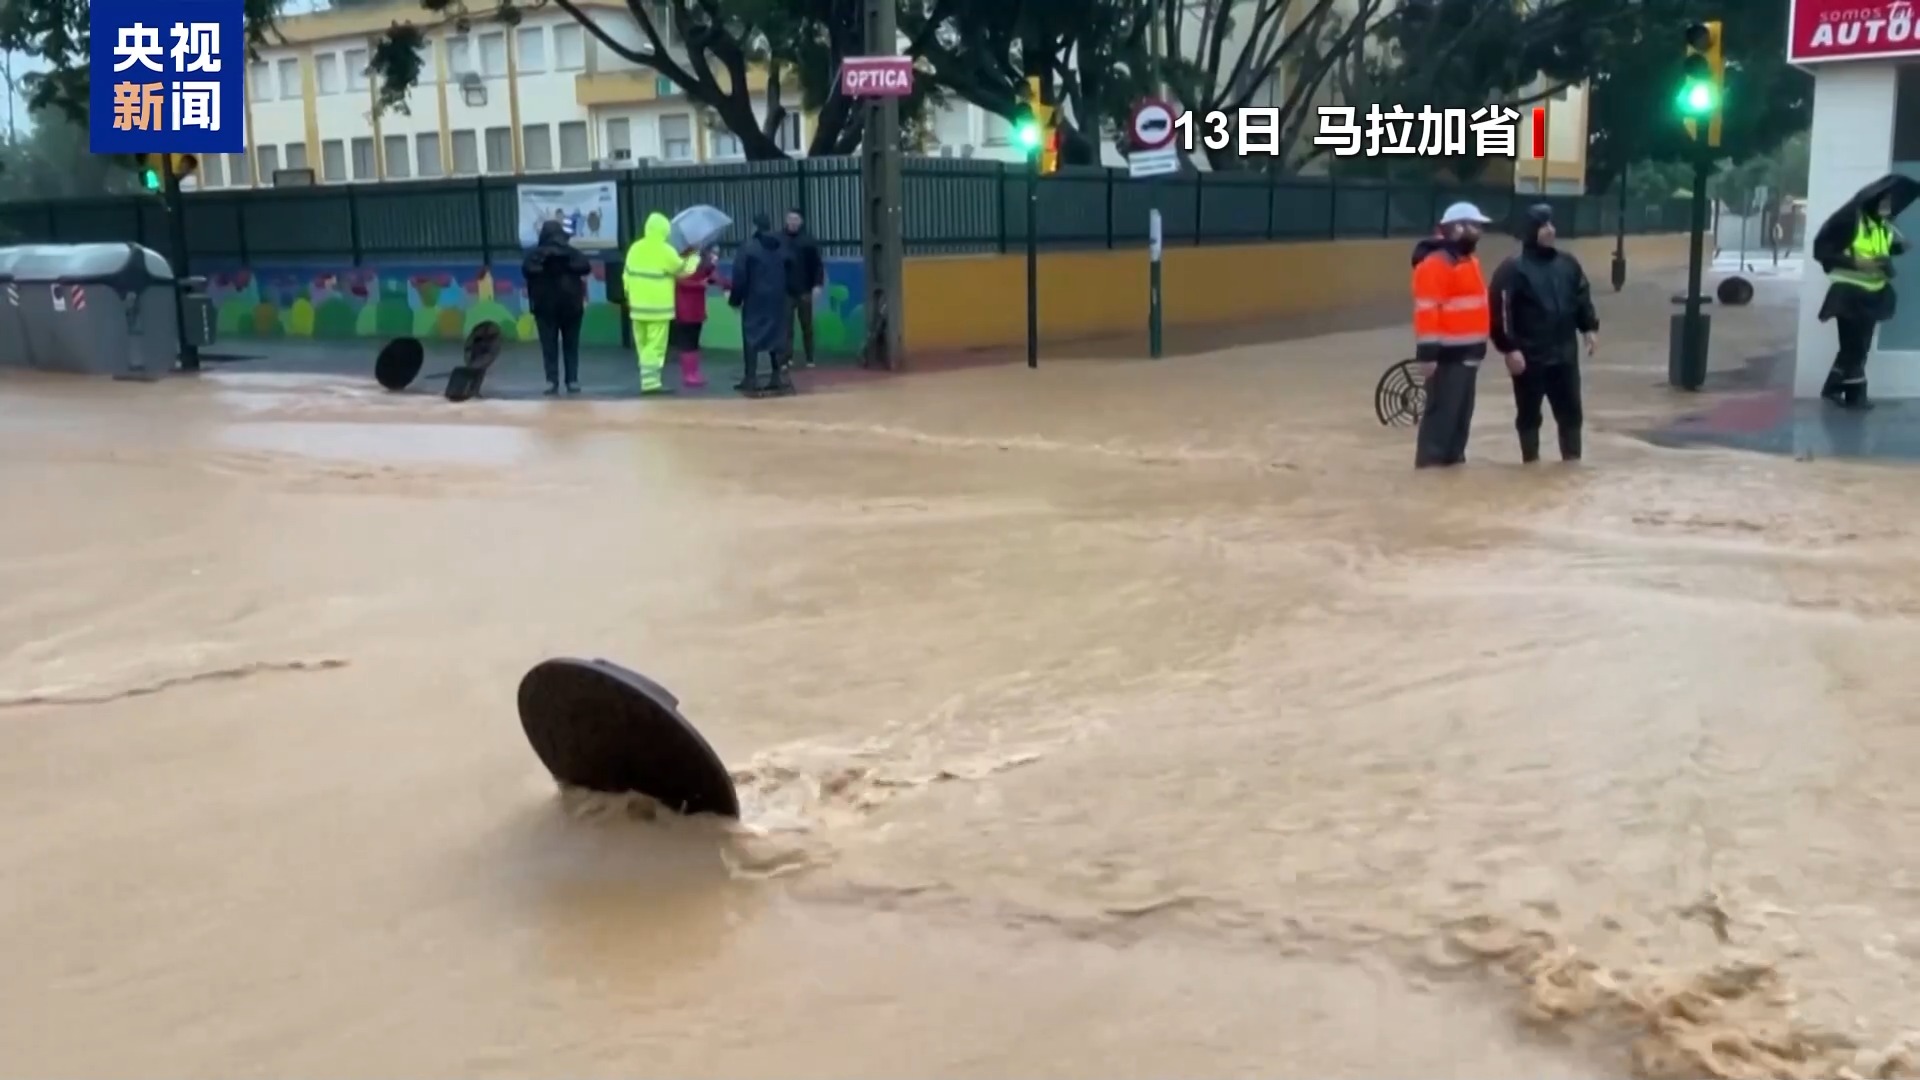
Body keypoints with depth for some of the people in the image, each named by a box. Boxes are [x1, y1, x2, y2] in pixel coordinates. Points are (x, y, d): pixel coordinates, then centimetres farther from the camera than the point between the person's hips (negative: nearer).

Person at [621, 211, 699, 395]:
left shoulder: (635, 248, 7)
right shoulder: (665, 250, -11)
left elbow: (627, 276, 10)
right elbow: (682, 270, -1)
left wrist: (630, 297, 22)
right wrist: (694, 260, 17)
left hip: (637, 306, 6)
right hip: (658, 307, -6)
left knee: (643, 346, 14)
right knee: (655, 346, -5)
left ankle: (648, 380, 18)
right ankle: (651, 382, -9)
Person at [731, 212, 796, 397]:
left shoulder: (747, 248, -9)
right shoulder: (782, 247, 8)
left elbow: (740, 278, -8)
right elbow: (791, 275, 11)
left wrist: (734, 298, 4)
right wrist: (788, 296, 20)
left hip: (755, 300, -4)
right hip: (778, 300, 5)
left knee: (751, 338, 1)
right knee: (777, 336, 12)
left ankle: (751, 380, -4)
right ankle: (778, 377, 11)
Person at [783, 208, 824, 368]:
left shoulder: (808, 241, 1)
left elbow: (818, 264, -1)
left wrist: (818, 285, -11)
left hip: (804, 291, 0)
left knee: (807, 326, 7)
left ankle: (810, 359, 14)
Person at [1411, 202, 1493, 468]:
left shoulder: (1469, 260, 17)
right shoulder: (1435, 264, -16)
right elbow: (1426, 310, -21)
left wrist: (1478, 345, 27)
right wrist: (1427, 352, -25)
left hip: (1468, 351, 10)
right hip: (1448, 354, -10)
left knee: (1462, 412, 14)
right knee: (1443, 410, -9)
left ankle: (1454, 457, 23)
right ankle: (1430, 461, -4)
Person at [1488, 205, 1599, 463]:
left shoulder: (1568, 263, 9)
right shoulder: (1513, 269, -11)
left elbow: (1583, 299, 17)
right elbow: (1500, 312, -15)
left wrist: (1589, 328, 6)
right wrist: (1509, 348, -19)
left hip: (1565, 354, 5)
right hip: (1529, 357, -5)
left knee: (1571, 411, 10)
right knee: (1529, 414, 6)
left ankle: (1572, 459, 21)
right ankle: (1531, 462, 17)